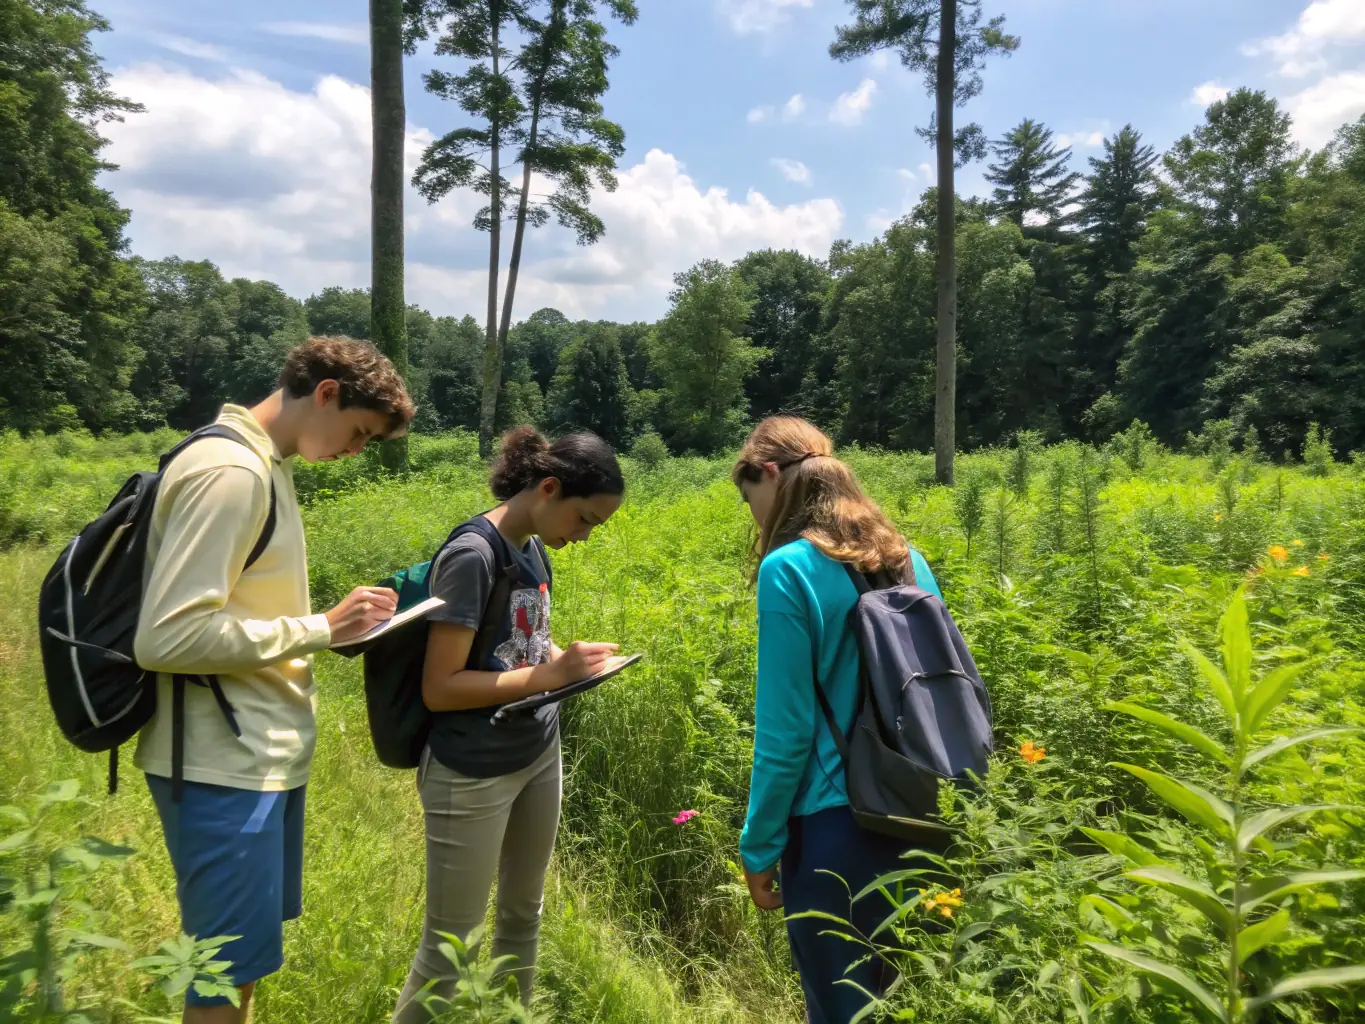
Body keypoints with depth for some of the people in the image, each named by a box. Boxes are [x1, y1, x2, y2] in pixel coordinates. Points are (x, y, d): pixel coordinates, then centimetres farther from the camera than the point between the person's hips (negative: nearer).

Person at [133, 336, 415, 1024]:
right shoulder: (231, 472, -20)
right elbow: (166, 636, -26)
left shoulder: (262, 465, 10)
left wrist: (338, 624, 5)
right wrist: (321, 630, -20)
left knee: (244, 951, 22)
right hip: (224, 764, -10)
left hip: (262, 751, 10)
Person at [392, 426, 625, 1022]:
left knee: (522, 917, 22)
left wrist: (573, 659, -3)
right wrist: (551, 674, -23)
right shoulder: (472, 554, -20)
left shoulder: (534, 552, 2)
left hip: (538, 756, 8)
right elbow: (439, 688, -22)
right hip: (473, 774, -8)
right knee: (449, 944, 8)